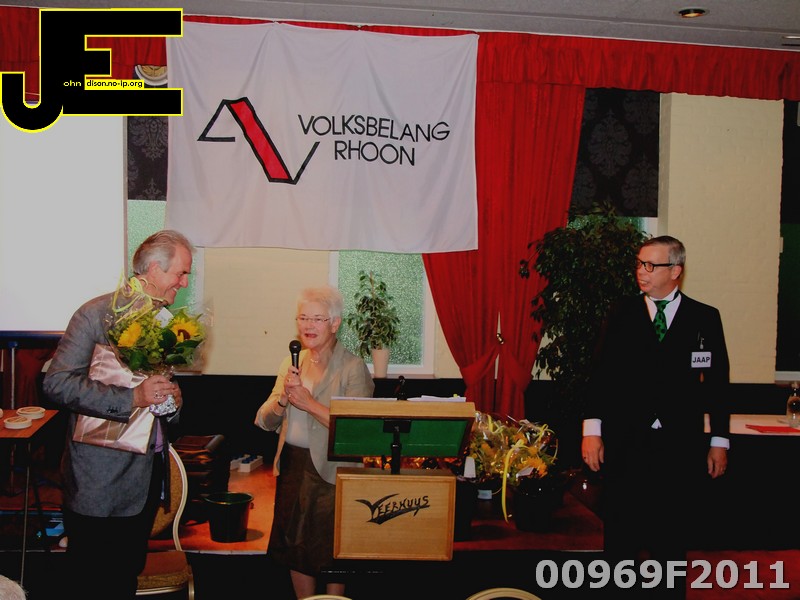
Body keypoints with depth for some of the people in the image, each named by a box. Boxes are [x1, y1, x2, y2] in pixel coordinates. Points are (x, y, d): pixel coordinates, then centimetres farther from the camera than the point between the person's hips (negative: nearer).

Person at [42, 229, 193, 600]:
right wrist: (132, 398, -27)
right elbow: (57, 383, -20)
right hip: (101, 479, -7)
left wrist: (171, 396, -1)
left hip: (146, 473, 7)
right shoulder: (98, 314, -13)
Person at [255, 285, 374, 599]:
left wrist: (309, 402, -24)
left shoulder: (353, 367, -11)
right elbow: (264, 421, 5)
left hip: (330, 470, -5)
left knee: (331, 552, 8)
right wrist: (283, 398, -16)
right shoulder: (291, 363, 7)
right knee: (295, 548, 17)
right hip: (291, 466, 6)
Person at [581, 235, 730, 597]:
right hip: (625, 442, 0)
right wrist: (592, 429, -6)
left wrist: (719, 440, 3)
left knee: (673, 536, 9)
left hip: (681, 445, 0)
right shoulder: (621, 314, 4)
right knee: (621, 534, 8)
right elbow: (600, 374, 1)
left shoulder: (705, 318, 3)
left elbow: (717, 383, 5)